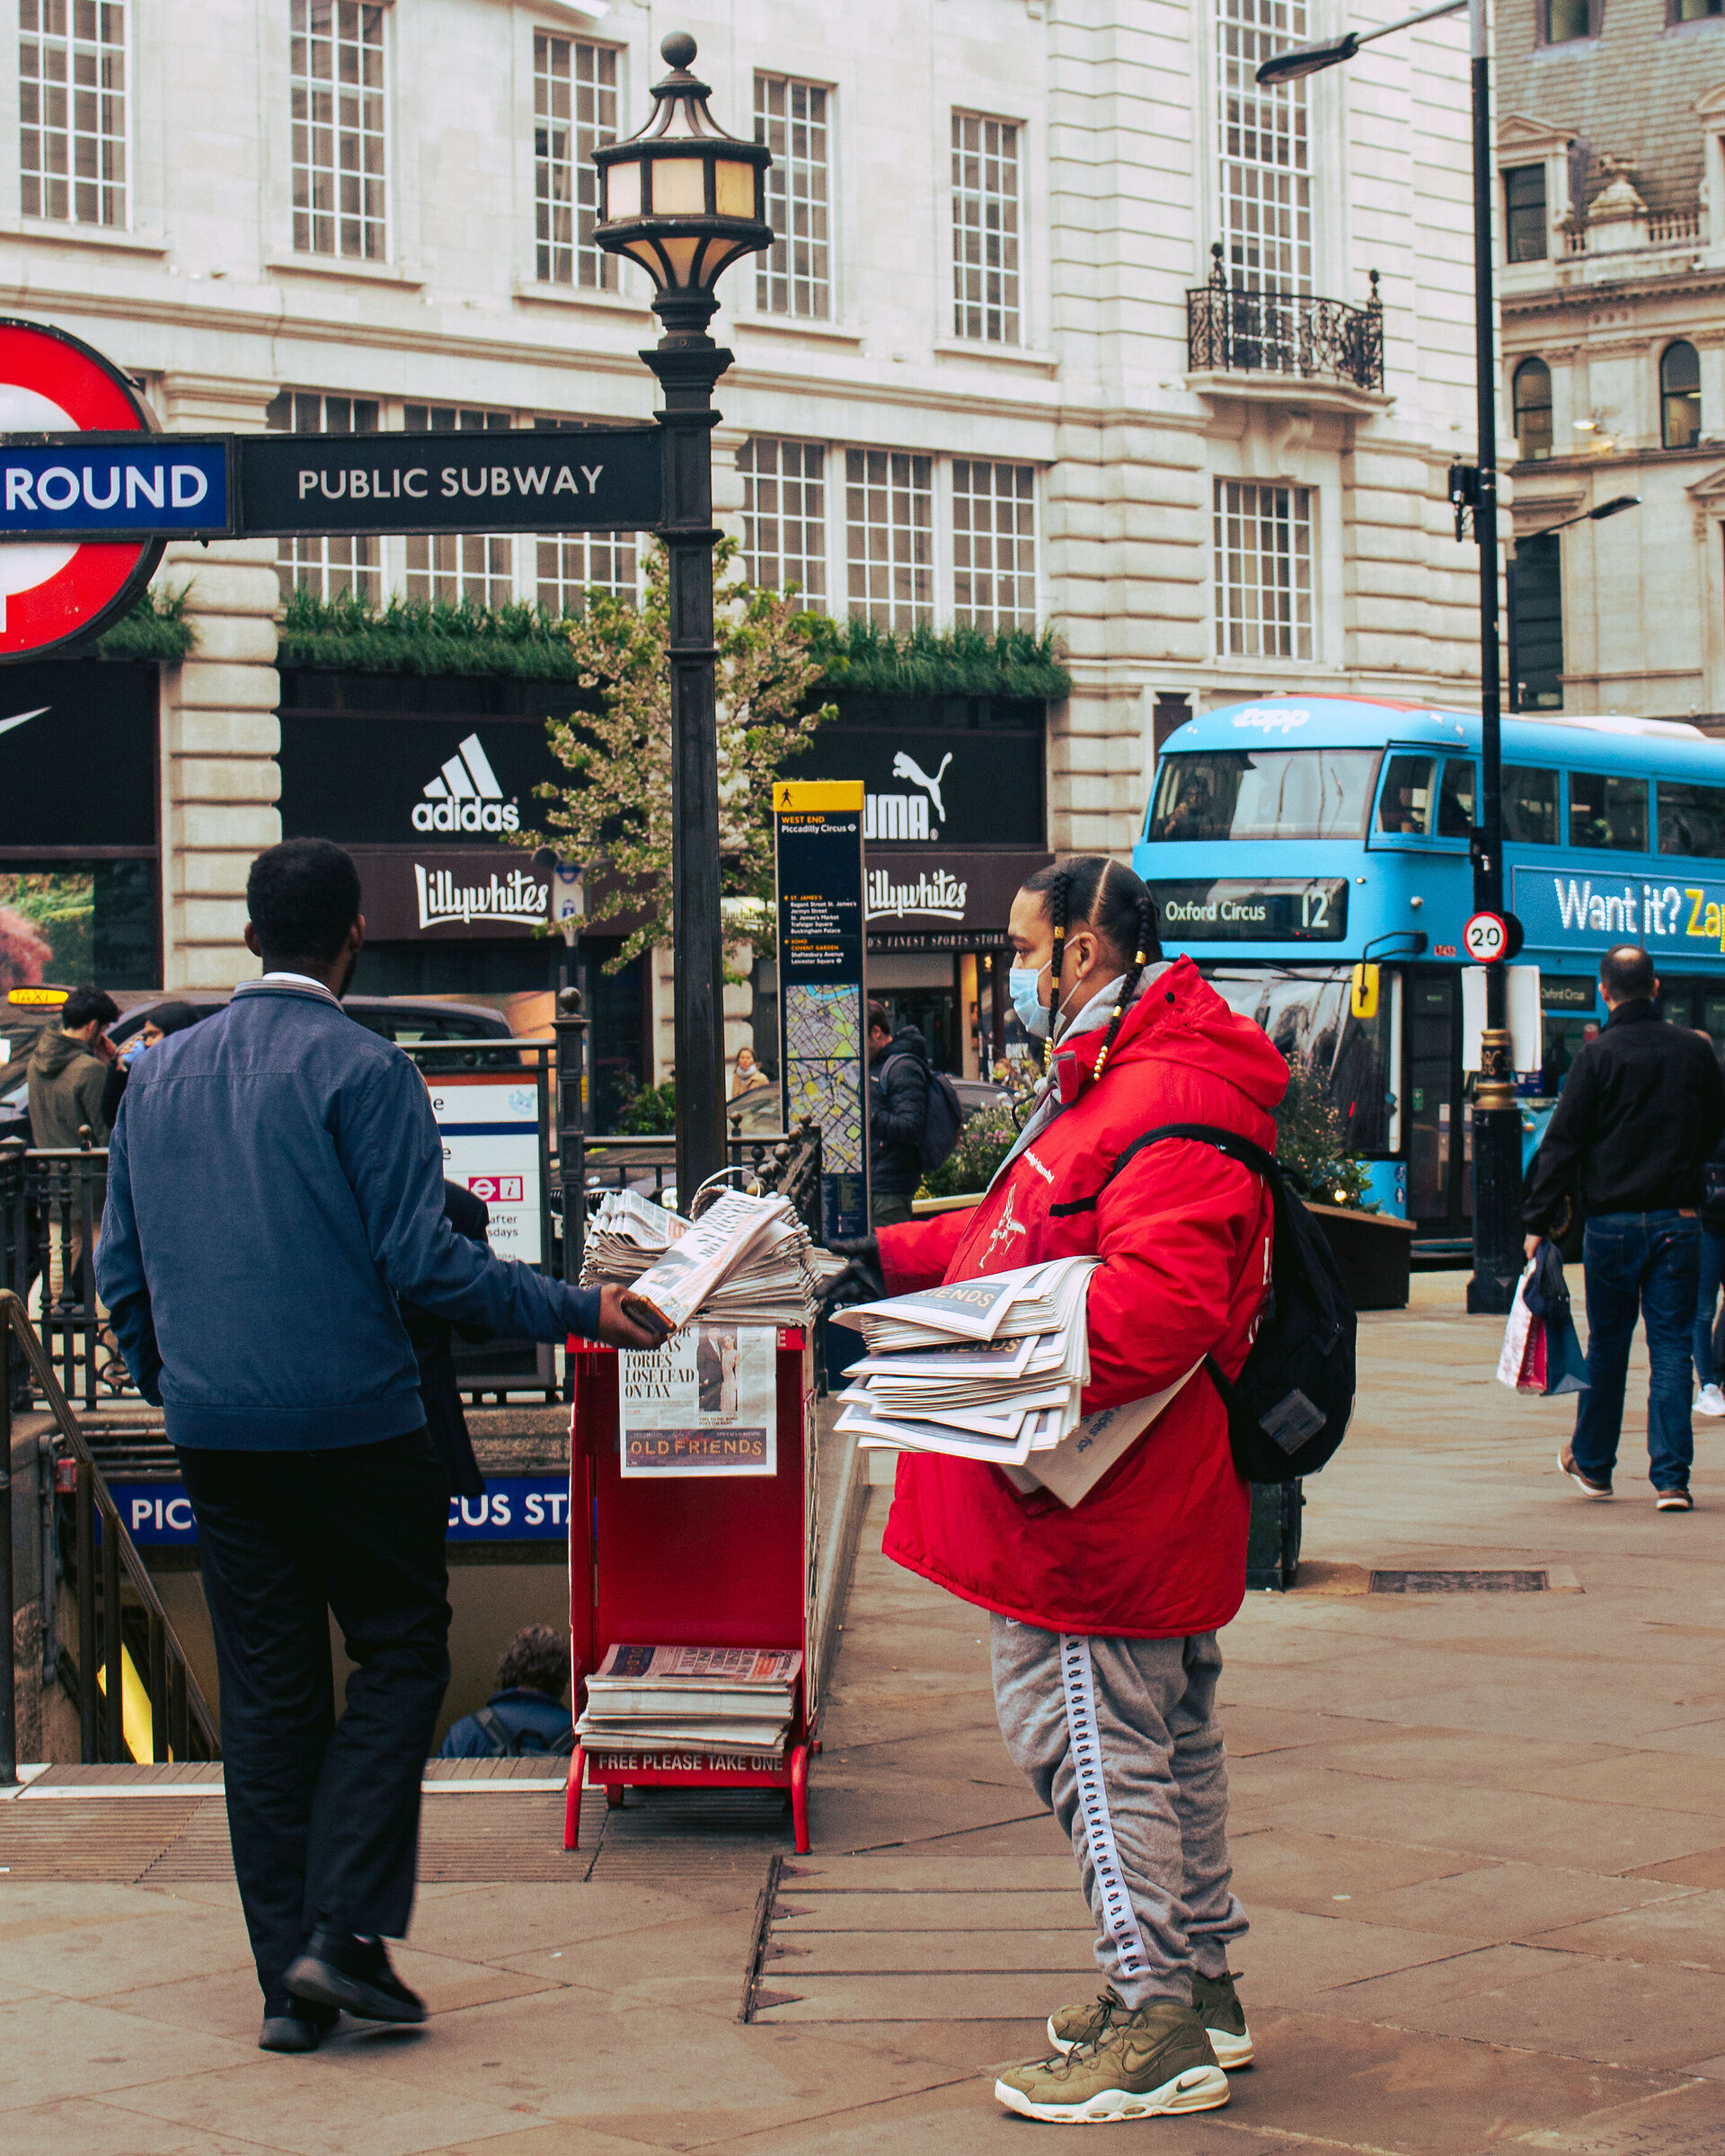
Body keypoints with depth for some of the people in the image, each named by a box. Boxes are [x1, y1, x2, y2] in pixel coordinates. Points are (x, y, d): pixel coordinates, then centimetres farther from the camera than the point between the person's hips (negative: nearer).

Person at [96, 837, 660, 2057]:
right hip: (353, 1425, -5)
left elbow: (121, 1269, 14)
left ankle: (289, 1981, 9)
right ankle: (343, 1927, -5)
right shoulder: (362, 1070, -9)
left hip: (214, 1435, 5)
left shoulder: (158, 1074, 10)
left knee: (266, 1694, 9)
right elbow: (422, 1259, -14)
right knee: (401, 1657, 7)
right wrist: (581, 1312, -7)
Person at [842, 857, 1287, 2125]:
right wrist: (889, 1260, 17)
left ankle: (1160, 2030, -1)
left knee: (1094, 1745, -6)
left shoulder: (1169, 1101, -20)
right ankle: (1199, 1986, 30)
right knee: (1168, 1737, 18)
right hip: (1137, 1498, 11)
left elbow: (1156, 1304, -30)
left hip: (1105, 1508, -11)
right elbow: (1028, 1236, 25)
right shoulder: (1110, 1083, 17)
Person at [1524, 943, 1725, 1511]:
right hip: (1679, 1221, 2)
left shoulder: (1598, 1057, -8)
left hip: (1612, 1222, -2)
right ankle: (1671, 1479, -3)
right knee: (1672, 1346, 3)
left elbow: (1562, 1144, -9)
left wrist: (1537, 1222, -6)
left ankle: (1592, 1463, 25)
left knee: (1608, 1343, 12)